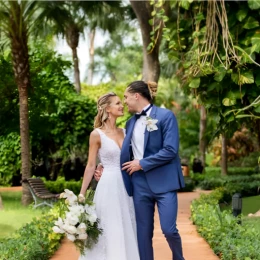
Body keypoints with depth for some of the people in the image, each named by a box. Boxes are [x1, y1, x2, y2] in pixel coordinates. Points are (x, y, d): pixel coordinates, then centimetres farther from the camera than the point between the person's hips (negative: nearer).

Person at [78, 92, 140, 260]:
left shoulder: (124, 132, 11)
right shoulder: (97, 134, -4)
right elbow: (91, 166, -2)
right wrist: (82, 194, -4)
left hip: (126, 186, 5)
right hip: (109, 186, -5)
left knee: (127, 232, 9)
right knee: (110, 233, -2)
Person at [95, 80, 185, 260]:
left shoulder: (166, 116, -6)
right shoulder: (131, 122, 13)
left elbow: (170, 150, -15)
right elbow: (126, 154, 15)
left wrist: (142, 163, -12)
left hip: (163, 181, -5)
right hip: (140, 184, 6)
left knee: (169, 229, -9)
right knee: (143, 232, 6)